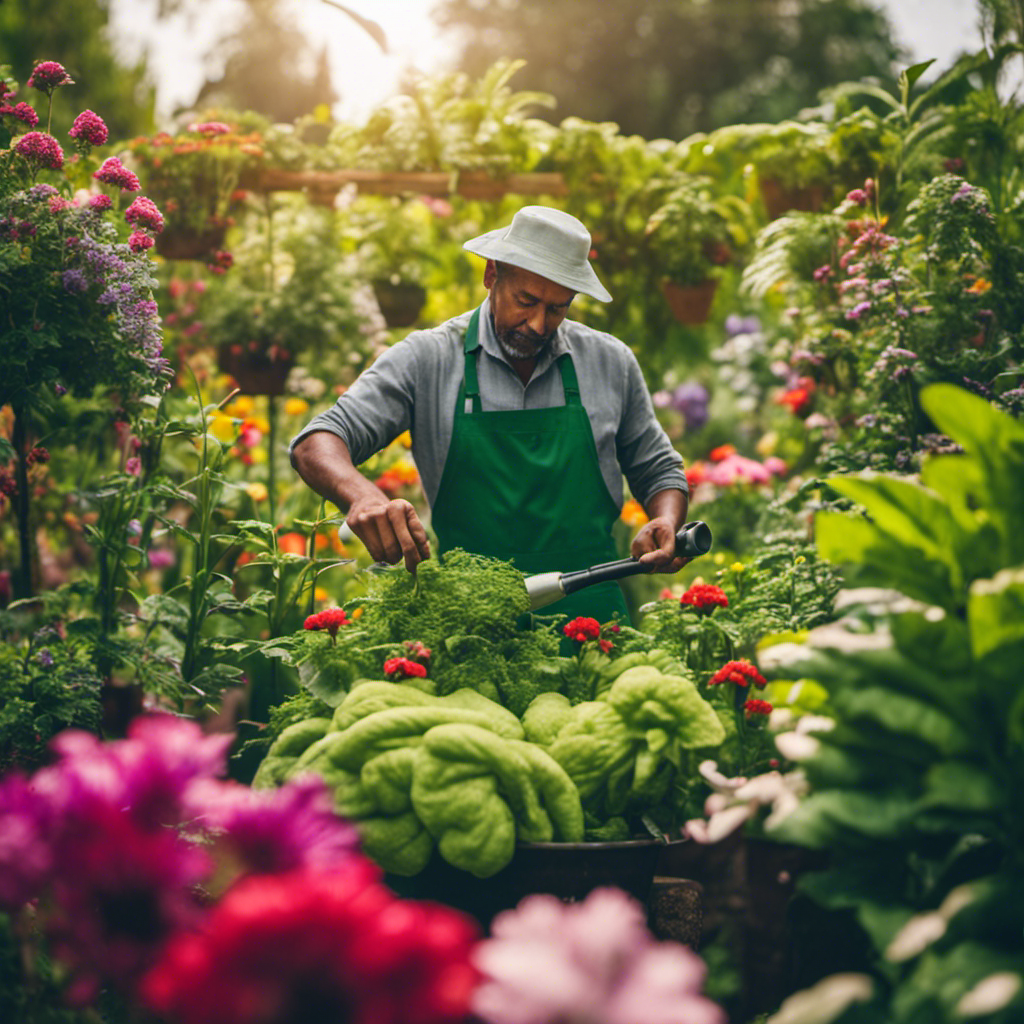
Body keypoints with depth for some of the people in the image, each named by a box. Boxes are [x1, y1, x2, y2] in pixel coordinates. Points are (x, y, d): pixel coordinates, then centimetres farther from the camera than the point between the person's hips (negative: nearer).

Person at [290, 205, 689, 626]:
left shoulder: (611, 362, 10)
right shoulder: (426, 359, 2)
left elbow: (659, 472, 22)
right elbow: (316, 445, -5)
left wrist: (666, 526, -1)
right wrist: (364, 496, -28)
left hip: (592, 622, 1)